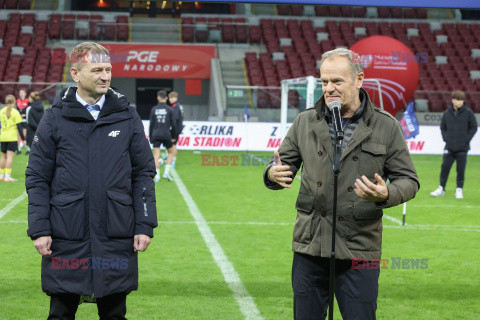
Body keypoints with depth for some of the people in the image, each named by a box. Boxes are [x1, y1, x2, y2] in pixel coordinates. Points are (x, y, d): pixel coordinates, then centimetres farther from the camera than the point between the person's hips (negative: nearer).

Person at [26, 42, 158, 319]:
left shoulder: (127, 117, 6)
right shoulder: (55, 118, 2)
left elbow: (144, 174, 7)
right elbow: (37, 178, 2)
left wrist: (145, 226, 0)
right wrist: (39, 229, -5)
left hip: (117, 238, 1)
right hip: (66, 239, -1)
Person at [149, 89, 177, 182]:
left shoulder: (153, 109, 3)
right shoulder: (169, 110, -1)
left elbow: (151, 124, 5)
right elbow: (173, 124, 0)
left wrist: (150, 138, 12)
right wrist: (173, 136, 12)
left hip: (156, 135, 1)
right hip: (166, 135, -1)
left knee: (156, 156, 2)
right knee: (171, 152, 17)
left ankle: (157, 175, -5)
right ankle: (166, 172, 3)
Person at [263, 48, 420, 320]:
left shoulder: (386, 127, 1)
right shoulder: (306, 122, 7)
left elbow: (409, 180, 4)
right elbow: (285, 164, 12)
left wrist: (386, 194, -19)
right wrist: (273, 175, -14)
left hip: (359, 250, -2)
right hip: (309, 247, 2)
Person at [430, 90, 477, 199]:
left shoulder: (468, 112, -2)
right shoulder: (447, 113, 4)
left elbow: (474, 127, 3)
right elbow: (442, 127, 16)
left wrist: (467, 139, -5)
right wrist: (445, 138, 2)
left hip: (462, 148, -2)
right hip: (449, 147, 2)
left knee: (461, 169, 1)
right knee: (445, 167, -1)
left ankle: (459, 190, 11)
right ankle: (441, 189, 8)